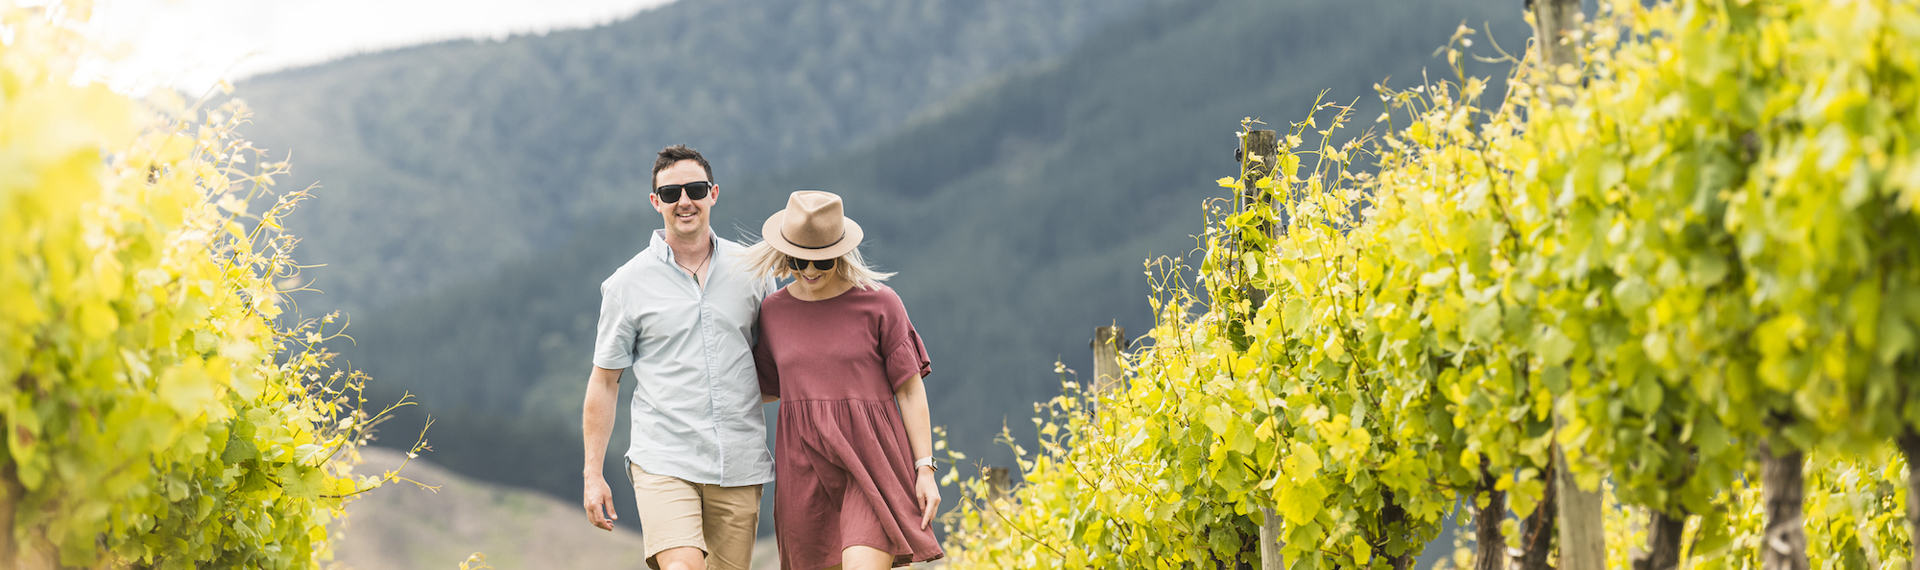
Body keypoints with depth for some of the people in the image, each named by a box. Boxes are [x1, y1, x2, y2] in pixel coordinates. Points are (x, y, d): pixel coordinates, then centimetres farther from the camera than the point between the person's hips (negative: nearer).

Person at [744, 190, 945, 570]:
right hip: (806, 464, 4)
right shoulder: (773, 311, 7)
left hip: (871, 459, -4)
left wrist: (925, 469, -5)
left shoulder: (879, 304, -4)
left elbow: (911, 389, -1)